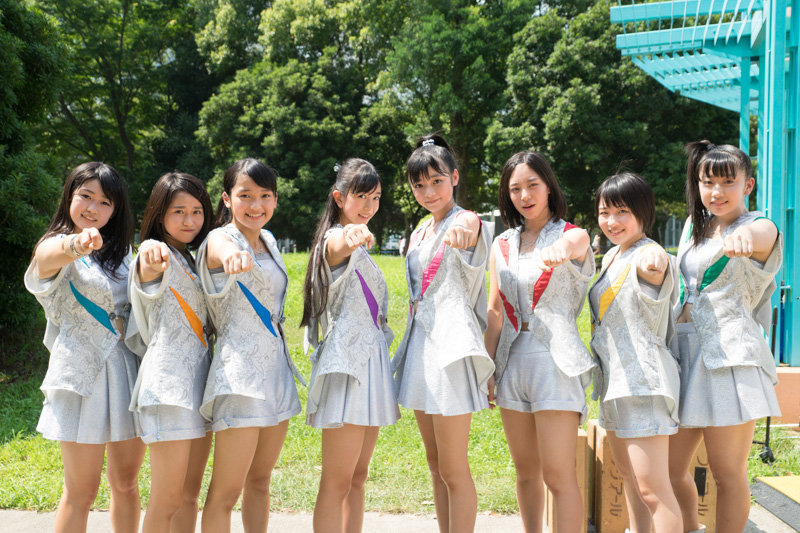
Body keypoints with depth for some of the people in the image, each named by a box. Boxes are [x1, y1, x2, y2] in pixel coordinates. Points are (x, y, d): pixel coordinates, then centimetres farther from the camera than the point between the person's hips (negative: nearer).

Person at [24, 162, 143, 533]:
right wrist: (76, 245, -55)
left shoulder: (121, 252, 13)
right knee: (82, 489, 0)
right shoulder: (54, 247, -5)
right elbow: (52, 255, -33)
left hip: (129, 370, 5)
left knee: (126, 482, 12)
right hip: (83, 371, -5)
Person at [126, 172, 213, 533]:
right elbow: (148, 272, -35)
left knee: (190, 495, 11)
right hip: (169, 380, -8)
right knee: (167, 501, -7)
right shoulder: (160, 259, -7)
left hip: (199, 378, 8)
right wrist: (150, 254, -57)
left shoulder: (193, 262, 17)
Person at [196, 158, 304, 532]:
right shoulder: (221, 238, -11)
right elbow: (221, 250, -39)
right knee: (226, 492, -4)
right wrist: (234, 256, -61)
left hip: (276, 367, 8)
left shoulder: (269, 241, 12)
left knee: (260, 480, 15)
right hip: (240, 371, -8)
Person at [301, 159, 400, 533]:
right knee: (337, 483, -8)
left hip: (370, 362, 10)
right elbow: (338, 247, -39)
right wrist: (352, 236, -61)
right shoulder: (336, 239, -11)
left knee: (358, 477, 12)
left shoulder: (359, 248, 19)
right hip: (346, 365, -9)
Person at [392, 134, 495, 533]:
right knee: (436, 467, 15)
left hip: (451, 347, -8)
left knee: (453, 470, -4)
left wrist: (462, 228, -59)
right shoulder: (420, 232, 15)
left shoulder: (465, 223, -10)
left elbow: (469, 226, -37)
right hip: (420, 345, 9)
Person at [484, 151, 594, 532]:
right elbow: (495, 311, 11)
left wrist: (558, 252, -50)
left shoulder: (574, 236, 0)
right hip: (512, 360, 5)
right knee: (526, 472, 13)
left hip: (556, 360, -5)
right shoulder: (502, 245, 12)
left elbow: (572, 247, -26)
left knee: (559, 475, -7)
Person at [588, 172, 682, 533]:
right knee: (628, 476, 21)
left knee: (652, 489, -10)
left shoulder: (650, 255, -17)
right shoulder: (610, 257, 12)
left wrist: (651, 262, -65)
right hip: (614, 380, 10)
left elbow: (653, 265, -45)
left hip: (643, 382, -10)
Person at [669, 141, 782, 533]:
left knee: (727, 473, 0)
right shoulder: (694, 225, 14)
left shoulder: (758, 227, -6)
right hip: (684, 353, 6)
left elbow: (762, 234, -33)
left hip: (730, 358, -6)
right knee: (670, 468, 10)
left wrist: (744, 235, -56)